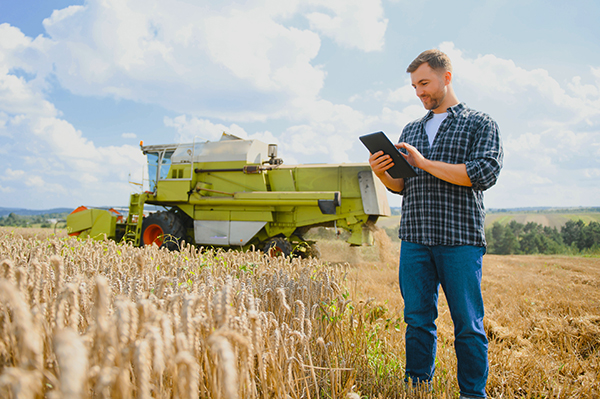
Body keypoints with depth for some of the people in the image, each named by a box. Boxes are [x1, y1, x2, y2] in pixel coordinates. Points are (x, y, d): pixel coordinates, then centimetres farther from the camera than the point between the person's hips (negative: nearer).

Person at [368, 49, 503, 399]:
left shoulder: (480, 124, 6)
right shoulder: (412, 130, 20)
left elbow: (485, 174, -10)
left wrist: (424, 163, -13)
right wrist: (383, 173, -3)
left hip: (461, 239, -4)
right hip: (415, 239, 4)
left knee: (468, 326, 2)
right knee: (418, 321, 8)